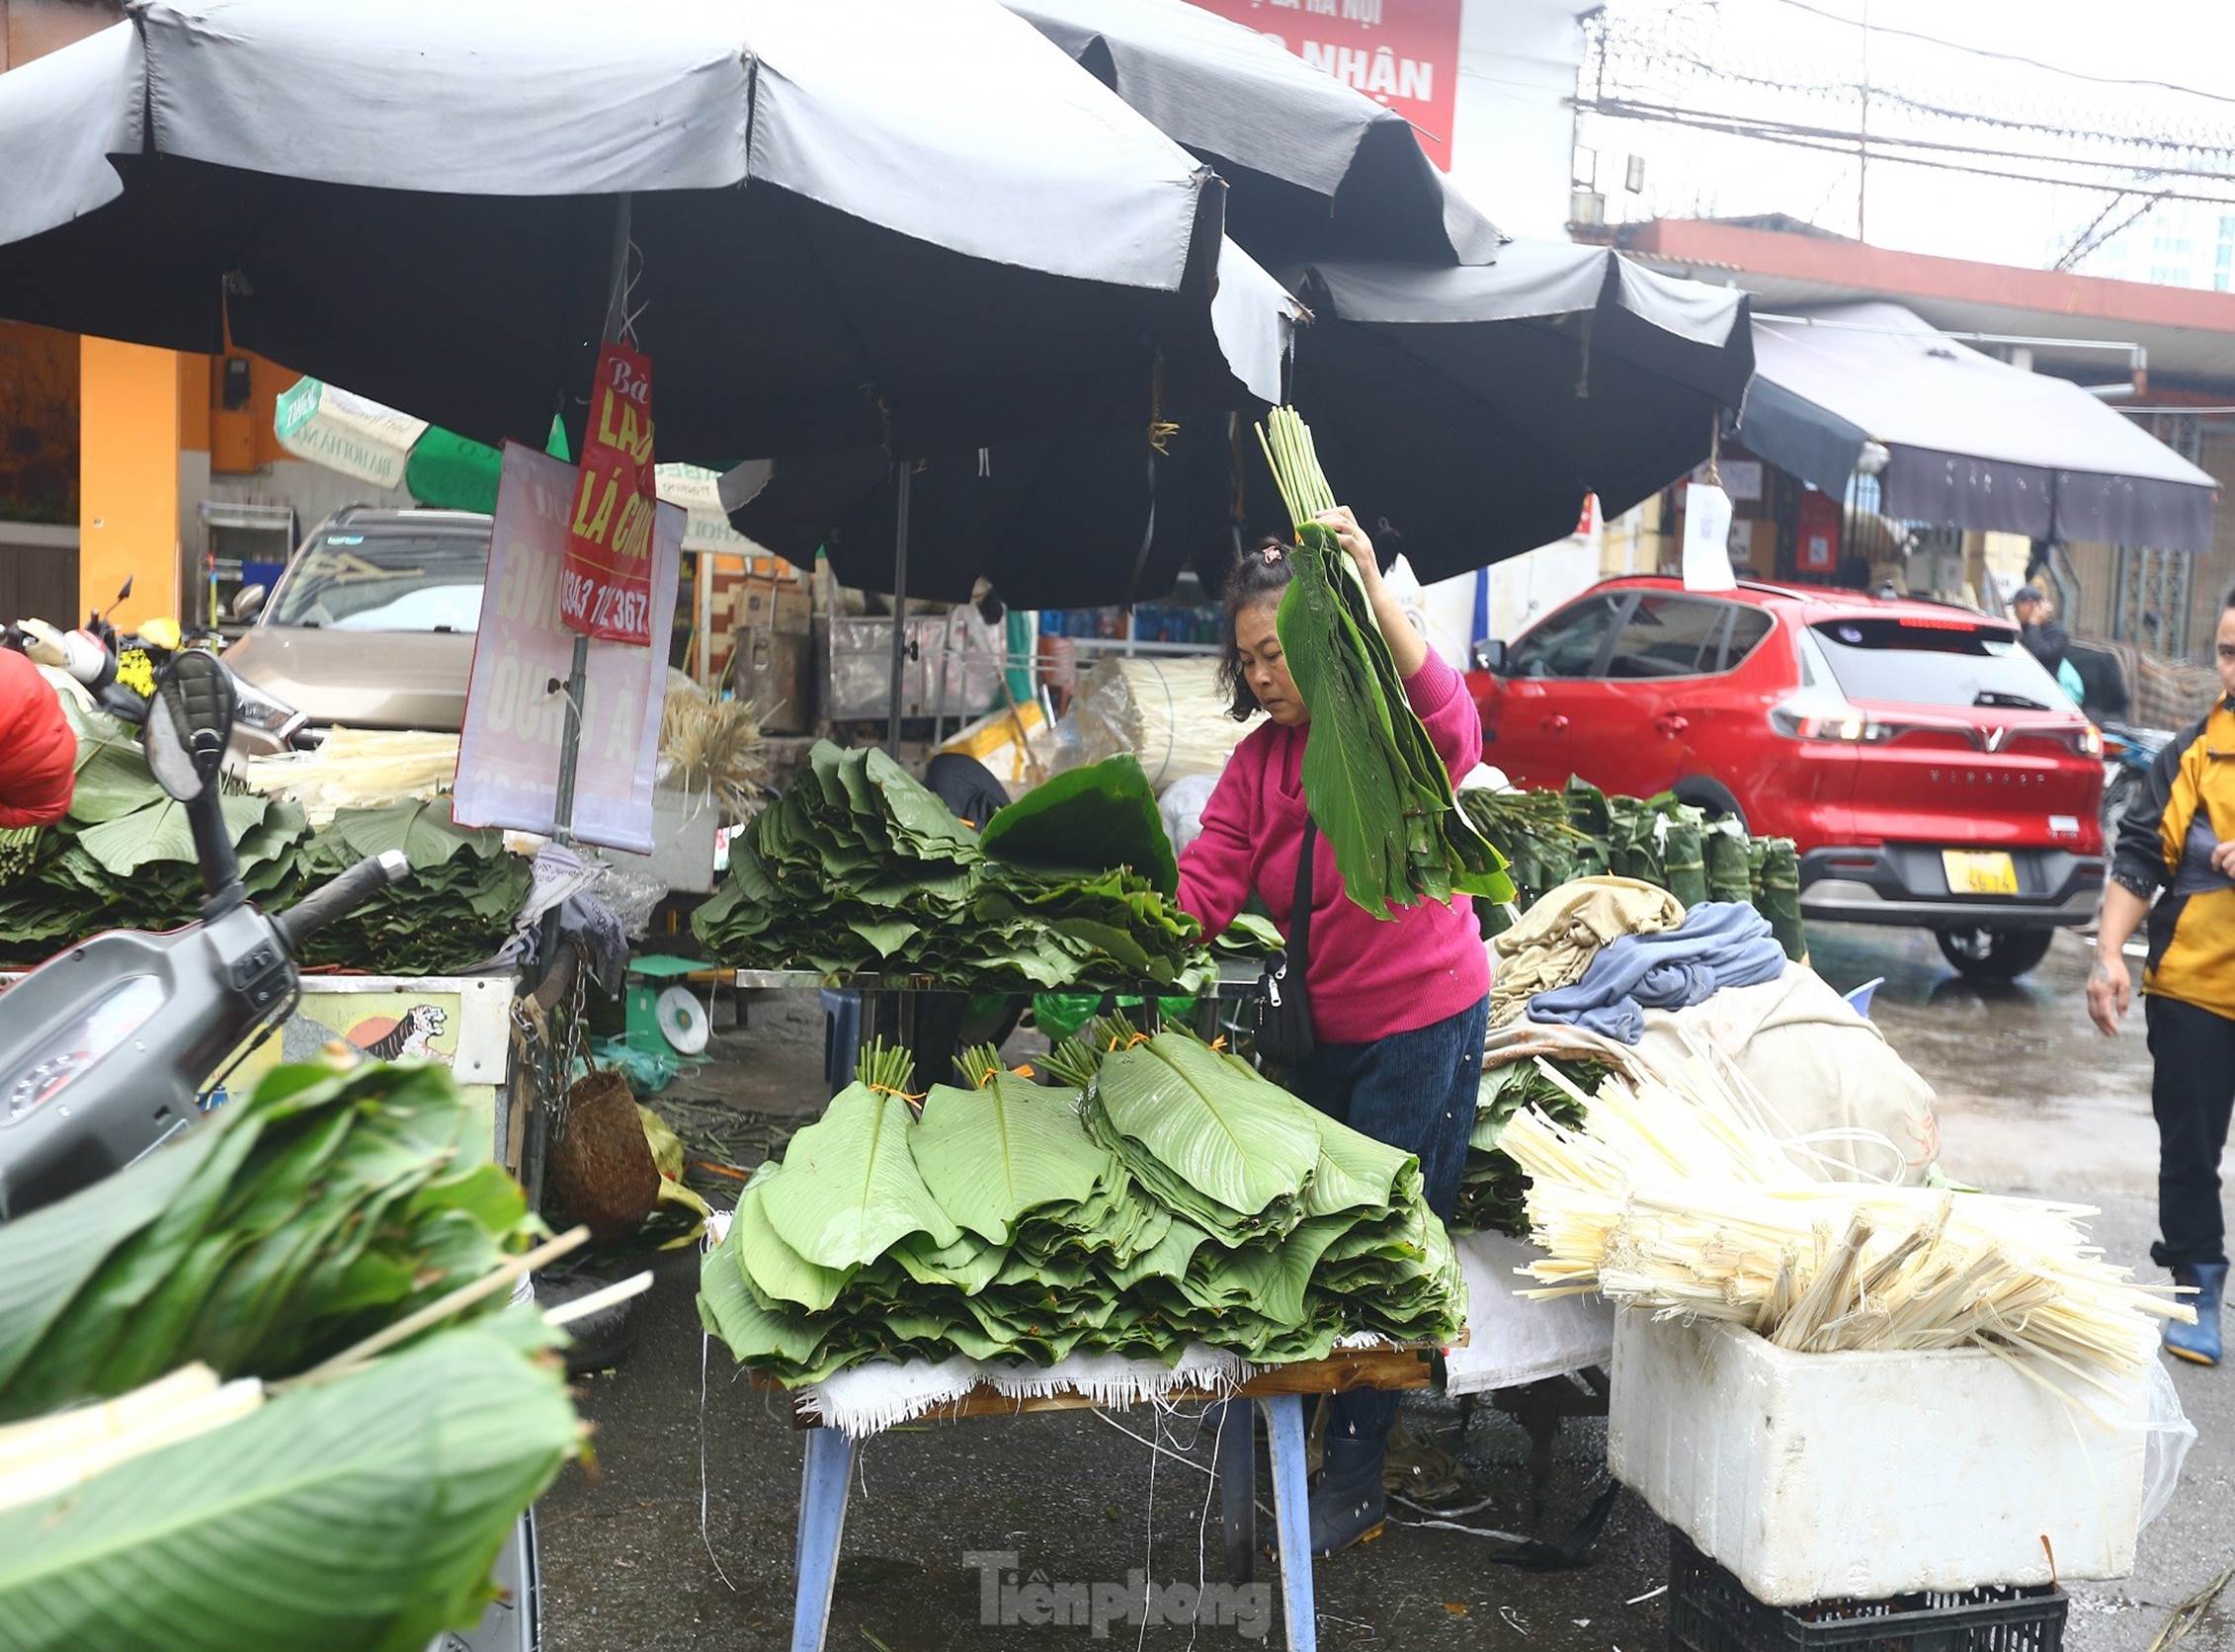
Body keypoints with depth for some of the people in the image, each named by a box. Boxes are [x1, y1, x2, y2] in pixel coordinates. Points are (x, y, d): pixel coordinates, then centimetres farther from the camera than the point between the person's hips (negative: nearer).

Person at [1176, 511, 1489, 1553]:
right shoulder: (1257, 761, 4)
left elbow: (1451, 733, -40)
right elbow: (1203, 886, -5)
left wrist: (1372, 589, -47)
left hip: (1423, 1021, -7)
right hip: (1319, 1028, 7)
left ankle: (1354, 1484, 15)